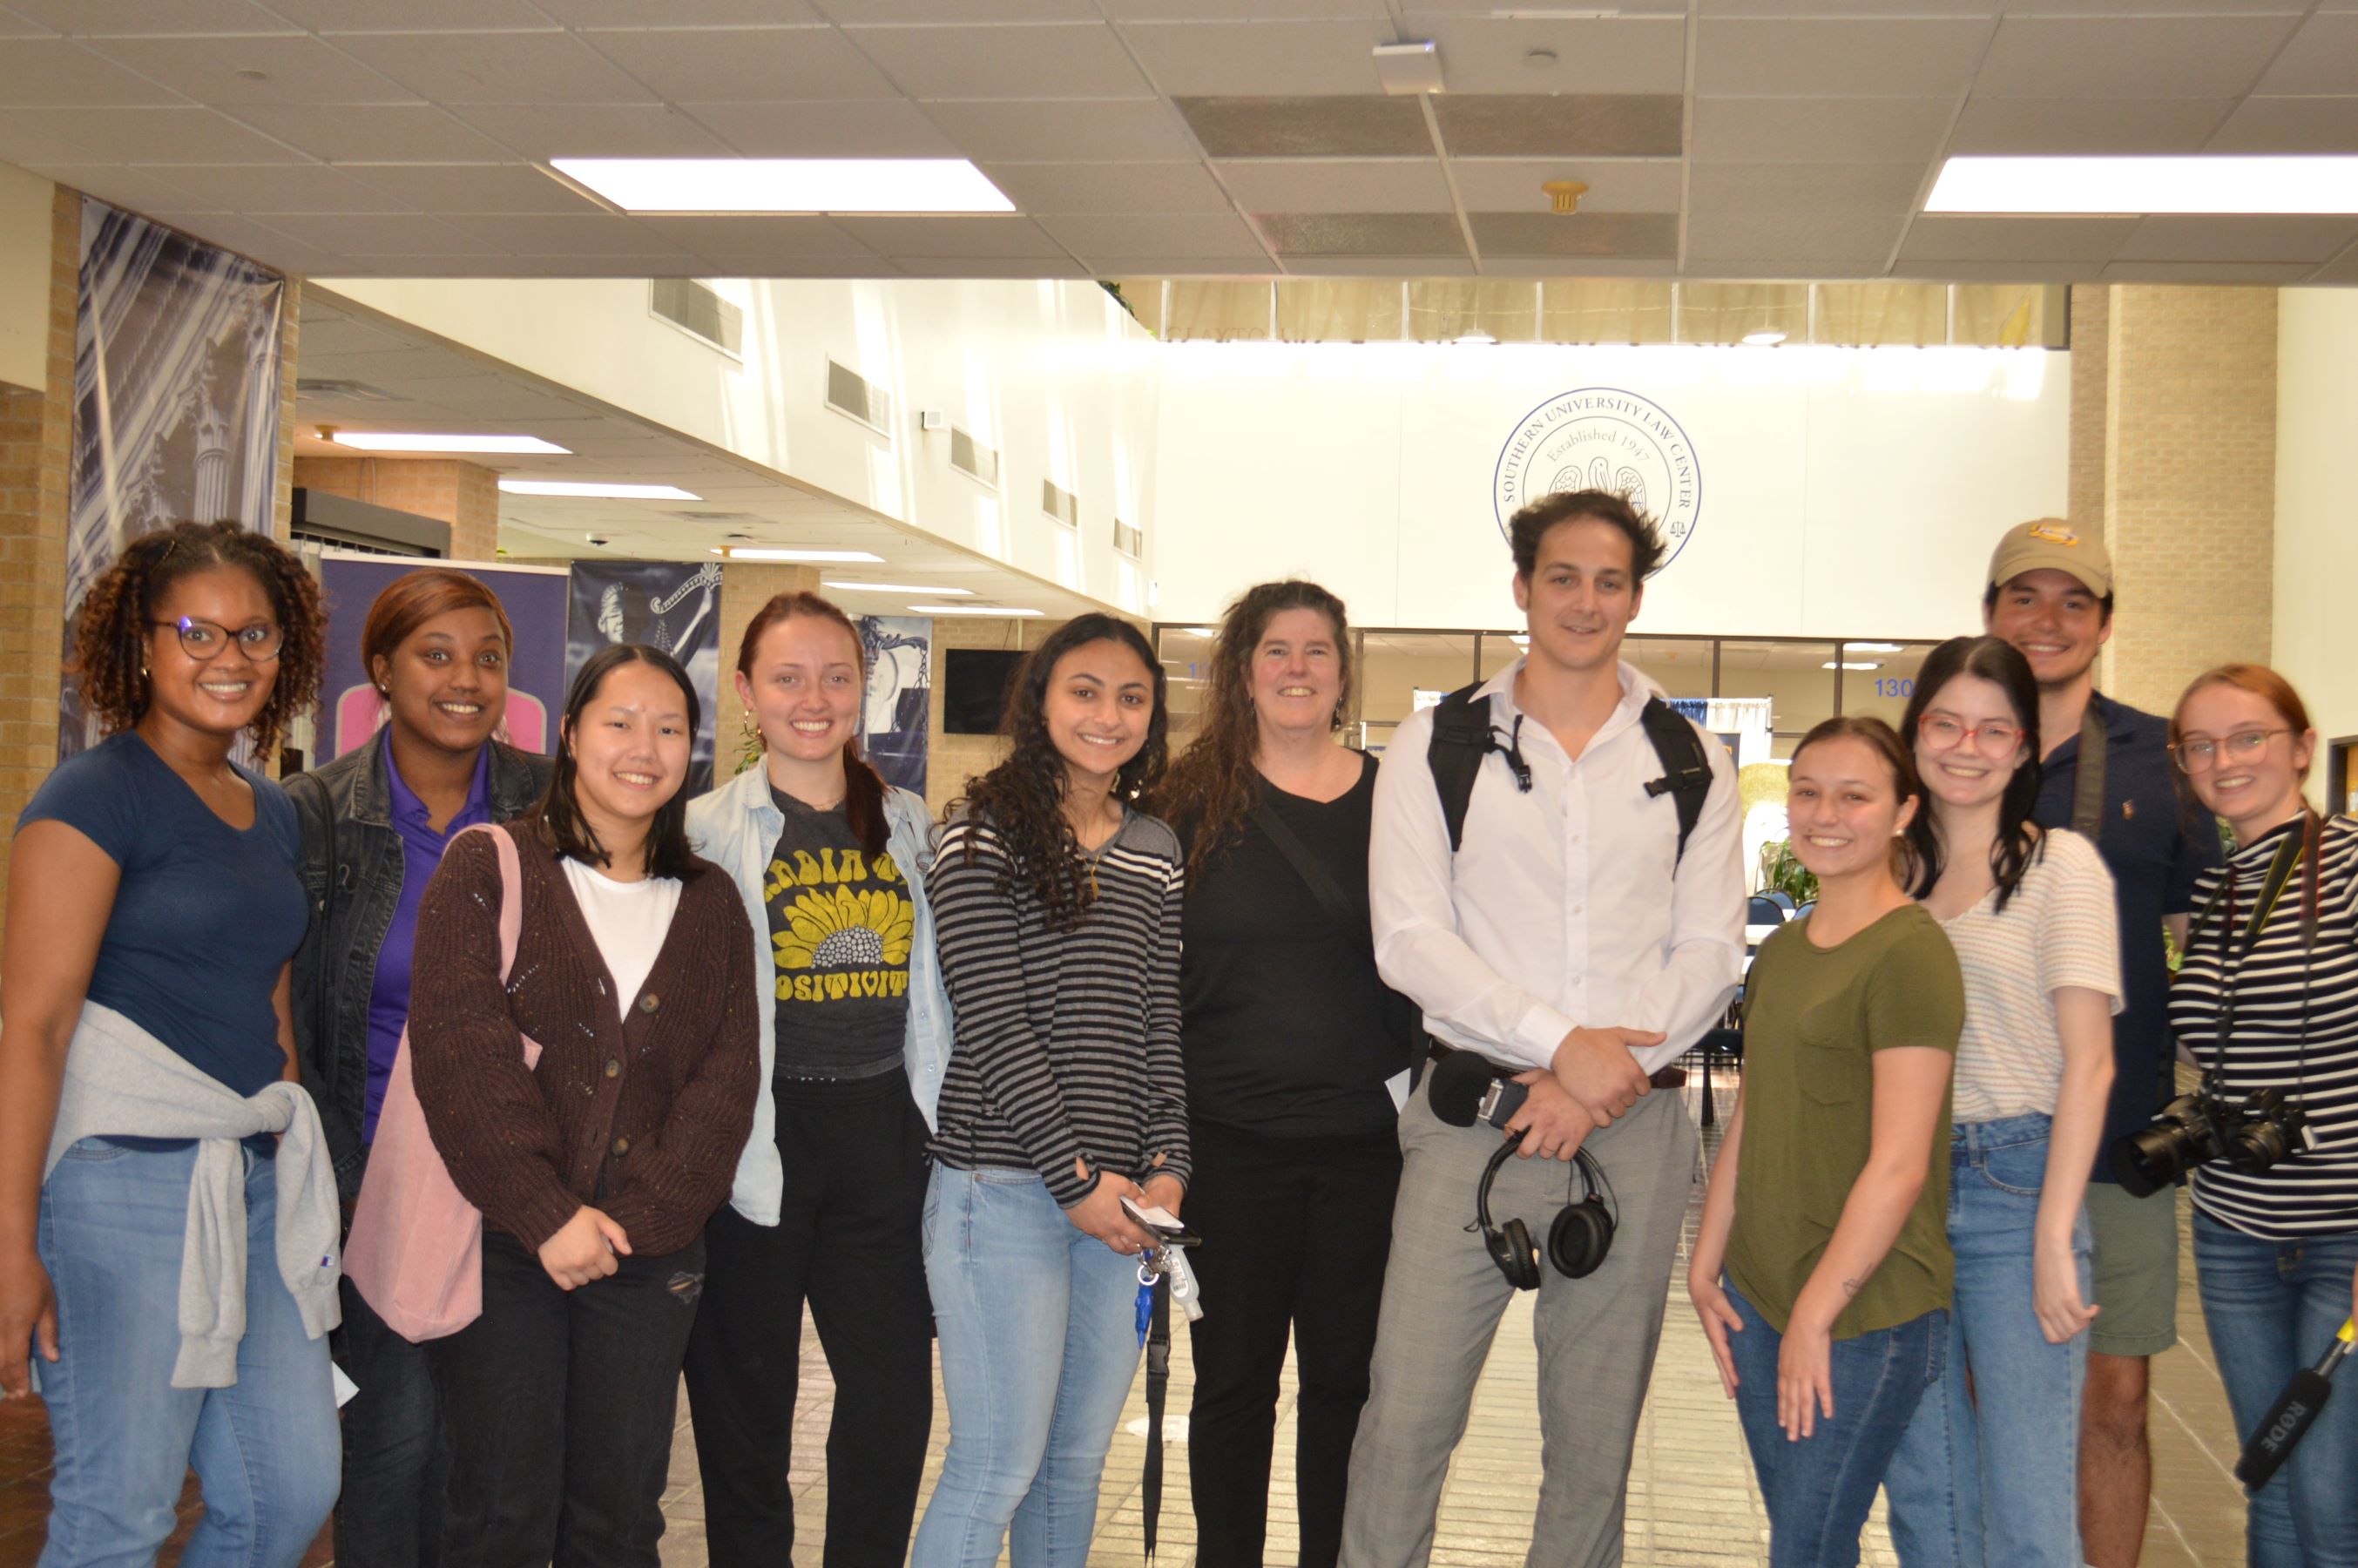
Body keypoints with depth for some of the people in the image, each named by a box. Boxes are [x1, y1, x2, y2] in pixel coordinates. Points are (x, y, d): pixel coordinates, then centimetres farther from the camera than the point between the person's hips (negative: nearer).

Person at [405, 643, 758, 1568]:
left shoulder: (710, 904, 12)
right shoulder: (488, 870, 0)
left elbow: (728, 1076, 4)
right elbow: (460, 1050, -10)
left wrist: (641, 1215, -10)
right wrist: (546, 1214, -17)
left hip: (650, 1254, 3)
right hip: (500, 1245, -3)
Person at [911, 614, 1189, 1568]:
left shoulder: (1155, 853, 13)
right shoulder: (983, 833, -4)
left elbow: (1159, 1024, 12)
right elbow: (994, 1025, -9)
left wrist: (1165, 1165, -1)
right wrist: (1076, 1176, -11)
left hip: (1123, 1196, 6)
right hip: (1005, 1188, -5)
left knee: (1079, 1459, 11)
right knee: (1000, 1463, -5)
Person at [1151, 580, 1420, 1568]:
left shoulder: (1391, 800, 4)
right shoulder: (1194, 801, 1)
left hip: (1365, 1143, 1)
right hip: (1231, 1143, -1)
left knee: (1345, 1377, 9)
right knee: (1234, 1377, 8)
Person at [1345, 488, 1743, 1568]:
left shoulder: (1691, 766, 10)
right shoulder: (1436, 748, 4)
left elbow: (1711, 951, 5)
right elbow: (1408, 940, -4)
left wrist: (1607, 1076, -9)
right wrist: (1563, 1043, -13)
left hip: (1633, 1125, 2)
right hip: (1472, 1113, -2)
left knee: (1598, 1430, 8)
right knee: (1406, 1410, -7)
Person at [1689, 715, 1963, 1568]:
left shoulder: (1910, 951, -12)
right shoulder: (1782, 950, 12)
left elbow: (1898, 1165, -16)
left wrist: (1817, 1313, -14)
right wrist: (1705, 1268, 12)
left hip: (1864, 1313, -7)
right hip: (1761, 1295, 7)